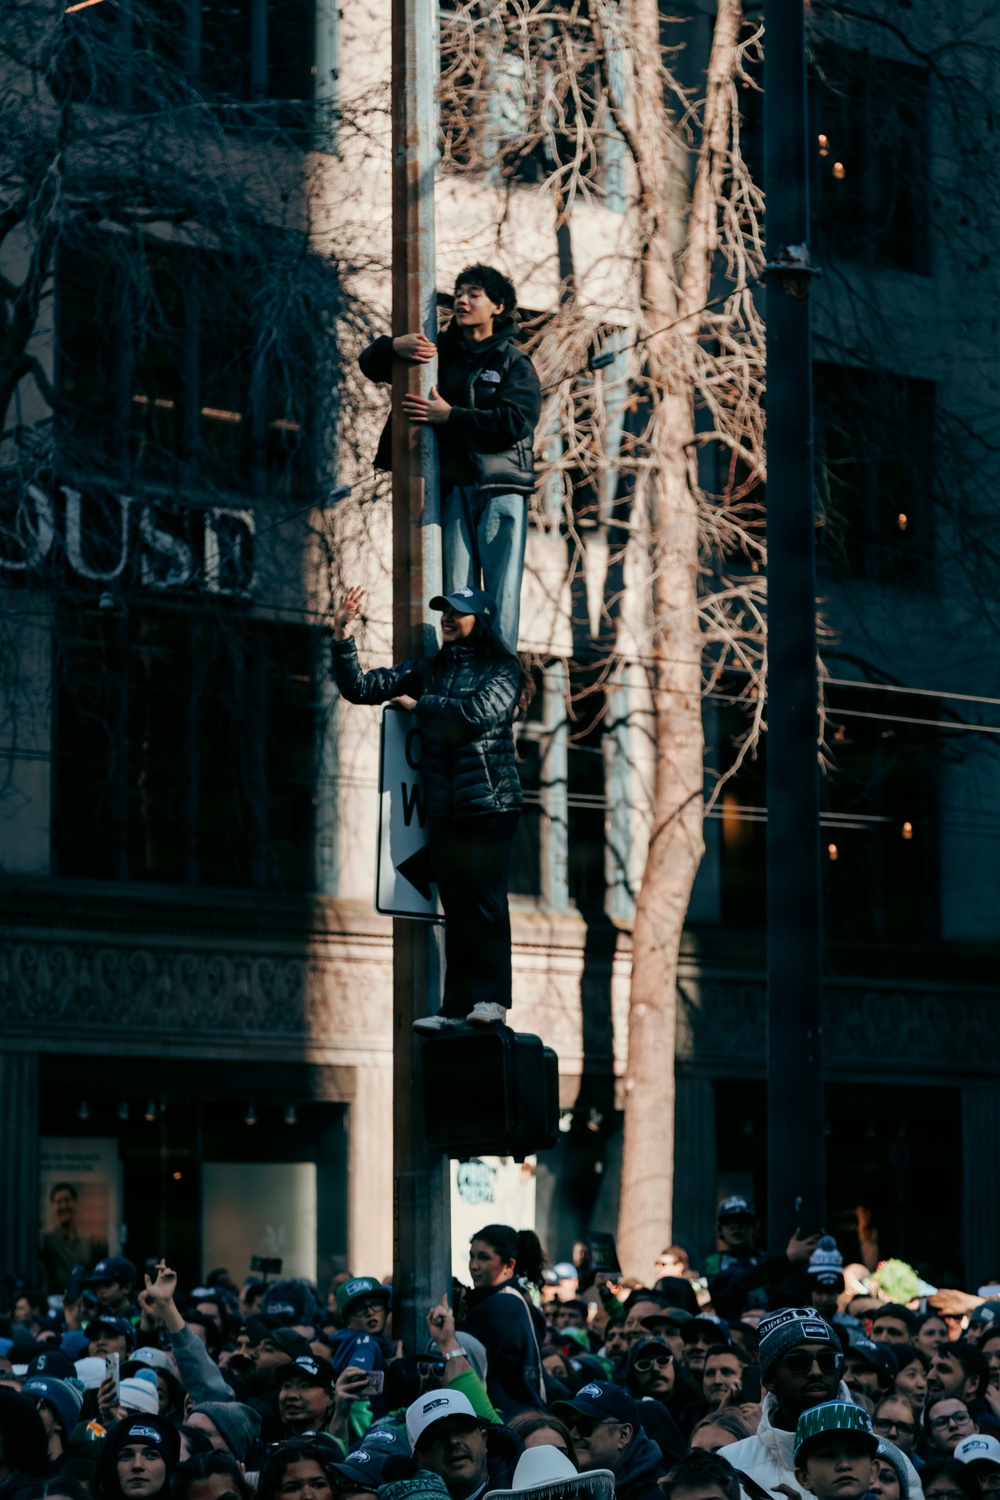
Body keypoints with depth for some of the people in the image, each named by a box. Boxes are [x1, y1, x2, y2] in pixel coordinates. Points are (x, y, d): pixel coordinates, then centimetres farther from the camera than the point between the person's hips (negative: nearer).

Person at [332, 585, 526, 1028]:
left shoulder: (501, 670, 1)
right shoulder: (428, 669, 15)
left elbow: (478, 712, -17)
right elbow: (361, 688, 13)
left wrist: (421, 705, -3)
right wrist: (343, 639, -1)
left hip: (491, 803, -5)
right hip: (444, 807, 5)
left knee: (486, 898, -11)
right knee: (455, 905, 4)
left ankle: (491, 999, -11)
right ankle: (457, 1006, 3)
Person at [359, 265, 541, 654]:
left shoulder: (514, 362, 6)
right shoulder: (439, 351, 16)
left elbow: (517, 421, -11)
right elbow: (369, 364, 19)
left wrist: (450, 416, -15)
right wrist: (394, 346, -5)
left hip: (501, 488, -3)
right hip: (453, 487, 3)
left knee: (501, 592, -8)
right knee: (456, 593, -2)